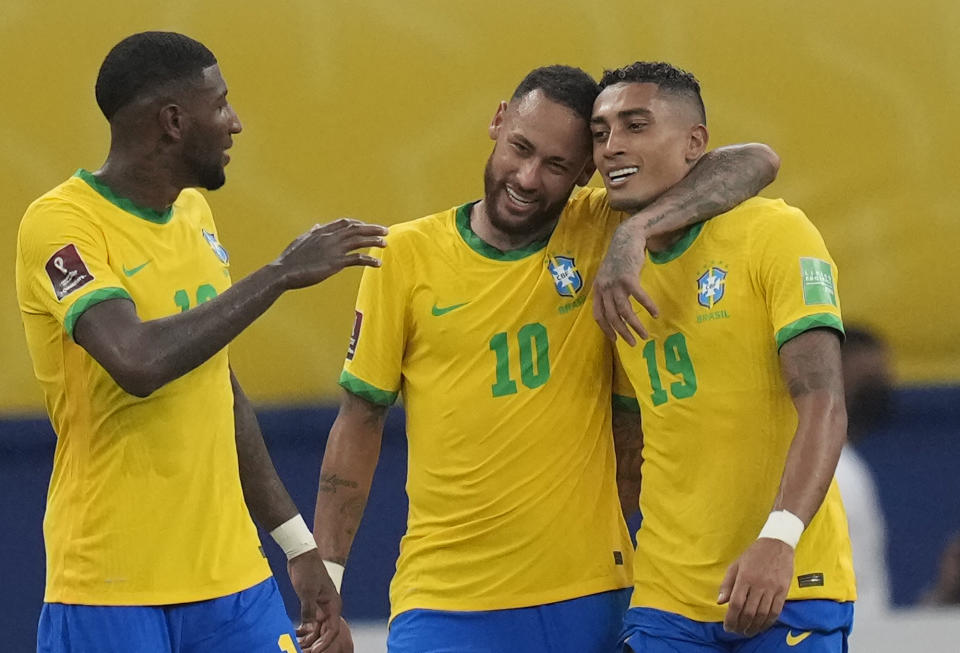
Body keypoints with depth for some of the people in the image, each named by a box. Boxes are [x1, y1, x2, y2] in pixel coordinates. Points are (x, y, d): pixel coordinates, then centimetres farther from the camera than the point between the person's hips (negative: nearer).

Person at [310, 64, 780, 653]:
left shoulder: (603, 233, 1)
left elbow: (756, 163, -7)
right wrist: (324, 580, 4)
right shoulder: (409, 255, 2)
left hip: (586, 601, 1)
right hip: (443, 602, 0)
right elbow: (360, 421, 8)